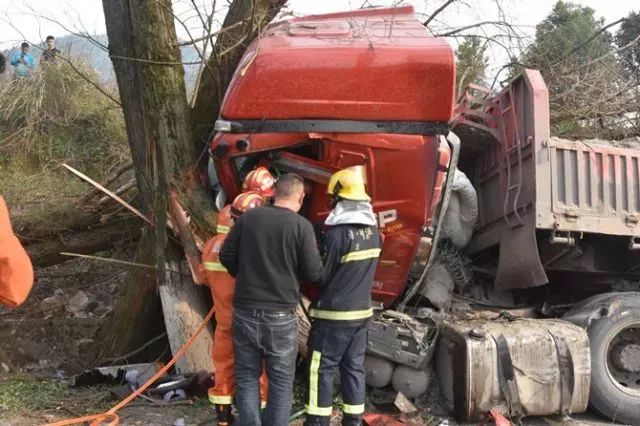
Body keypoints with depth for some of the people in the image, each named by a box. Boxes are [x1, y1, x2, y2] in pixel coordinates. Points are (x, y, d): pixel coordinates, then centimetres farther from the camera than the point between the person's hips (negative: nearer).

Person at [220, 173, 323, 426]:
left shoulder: (248, 217, -2)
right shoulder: (301, 226, -11)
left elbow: (226, 257, 4)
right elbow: (314, 274, -9)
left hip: (244, 312, 3)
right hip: (281, 317, -3)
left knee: (246, 378, 14)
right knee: (281, 381, 11)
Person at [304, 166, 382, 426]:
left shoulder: (337, 234, -20)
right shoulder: (373, 231, 4)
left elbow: (320, 275, -13)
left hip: (334, 314, -7)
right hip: (362, 311, 7)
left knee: (321, 370, 2)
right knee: (354, 368, 13)